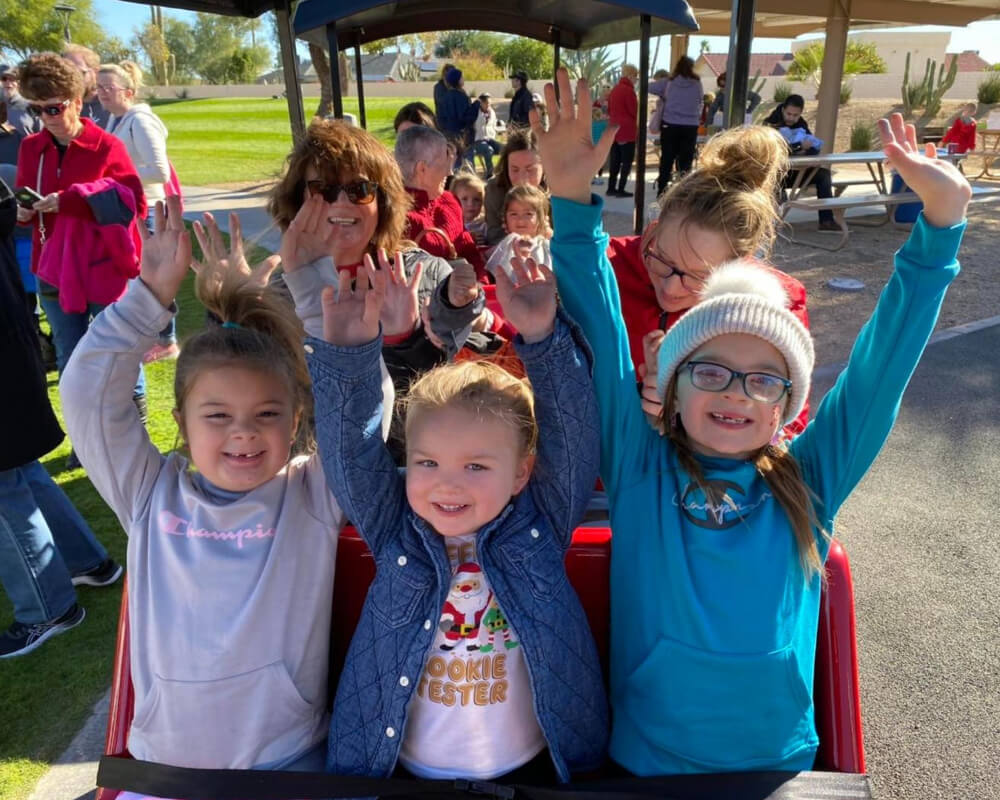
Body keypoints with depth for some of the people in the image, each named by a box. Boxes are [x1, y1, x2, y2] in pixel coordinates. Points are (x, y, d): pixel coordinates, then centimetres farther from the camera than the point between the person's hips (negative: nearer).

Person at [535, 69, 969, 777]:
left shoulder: (807, 489, -7)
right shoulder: (641, 473, -11)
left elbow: (884, 364, -11)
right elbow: (602, 343, -18)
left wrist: (940, 220, -17)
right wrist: (573, 201, -25)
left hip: (781, 765, 2)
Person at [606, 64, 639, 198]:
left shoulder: (614, 90, 11)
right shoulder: (629, 90, -13)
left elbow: (609, 110, 17)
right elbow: (634, 112, -10)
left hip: (614, 130, 8)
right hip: (627, 131, -8)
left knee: (615, 161, 11)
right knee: (627, 162, -2)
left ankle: (611, 188, 12)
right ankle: (620, 190, -4)